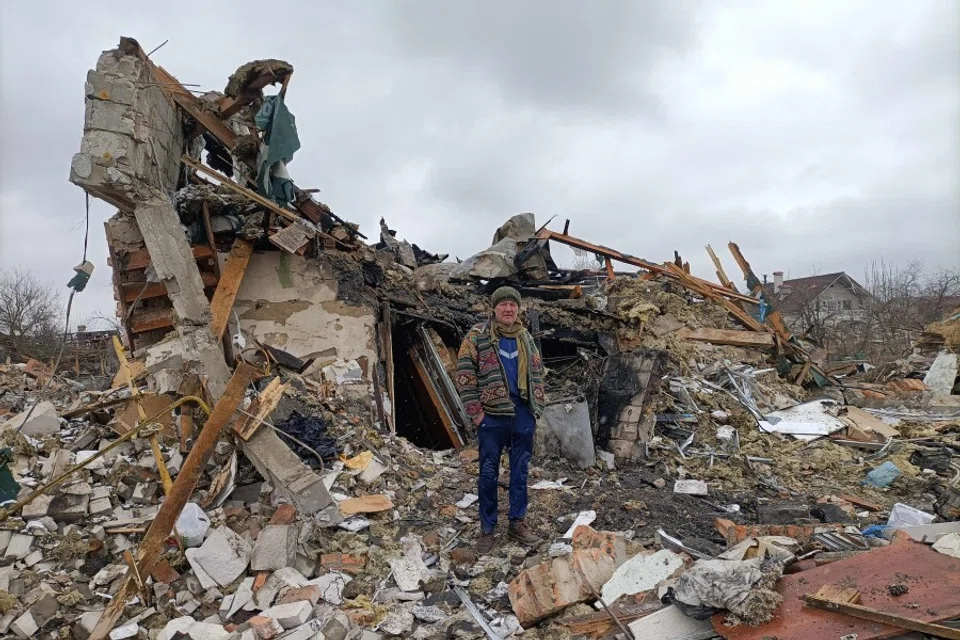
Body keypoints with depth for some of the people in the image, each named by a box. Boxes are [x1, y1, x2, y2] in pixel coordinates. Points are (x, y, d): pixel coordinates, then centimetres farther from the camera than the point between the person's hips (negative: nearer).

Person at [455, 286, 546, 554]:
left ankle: (518, 523, 26)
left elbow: (537, 374, 17)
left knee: (520, 471, 12)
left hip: (523, 415, 4)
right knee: (488, 473, 4)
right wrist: (475, 411, -11)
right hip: (492, 416, -4)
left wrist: (536, 407, 9)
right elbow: (464, 374, -7)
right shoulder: (477, 336, -4)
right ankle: (487, 528, 17)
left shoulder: (526, 338, 11)